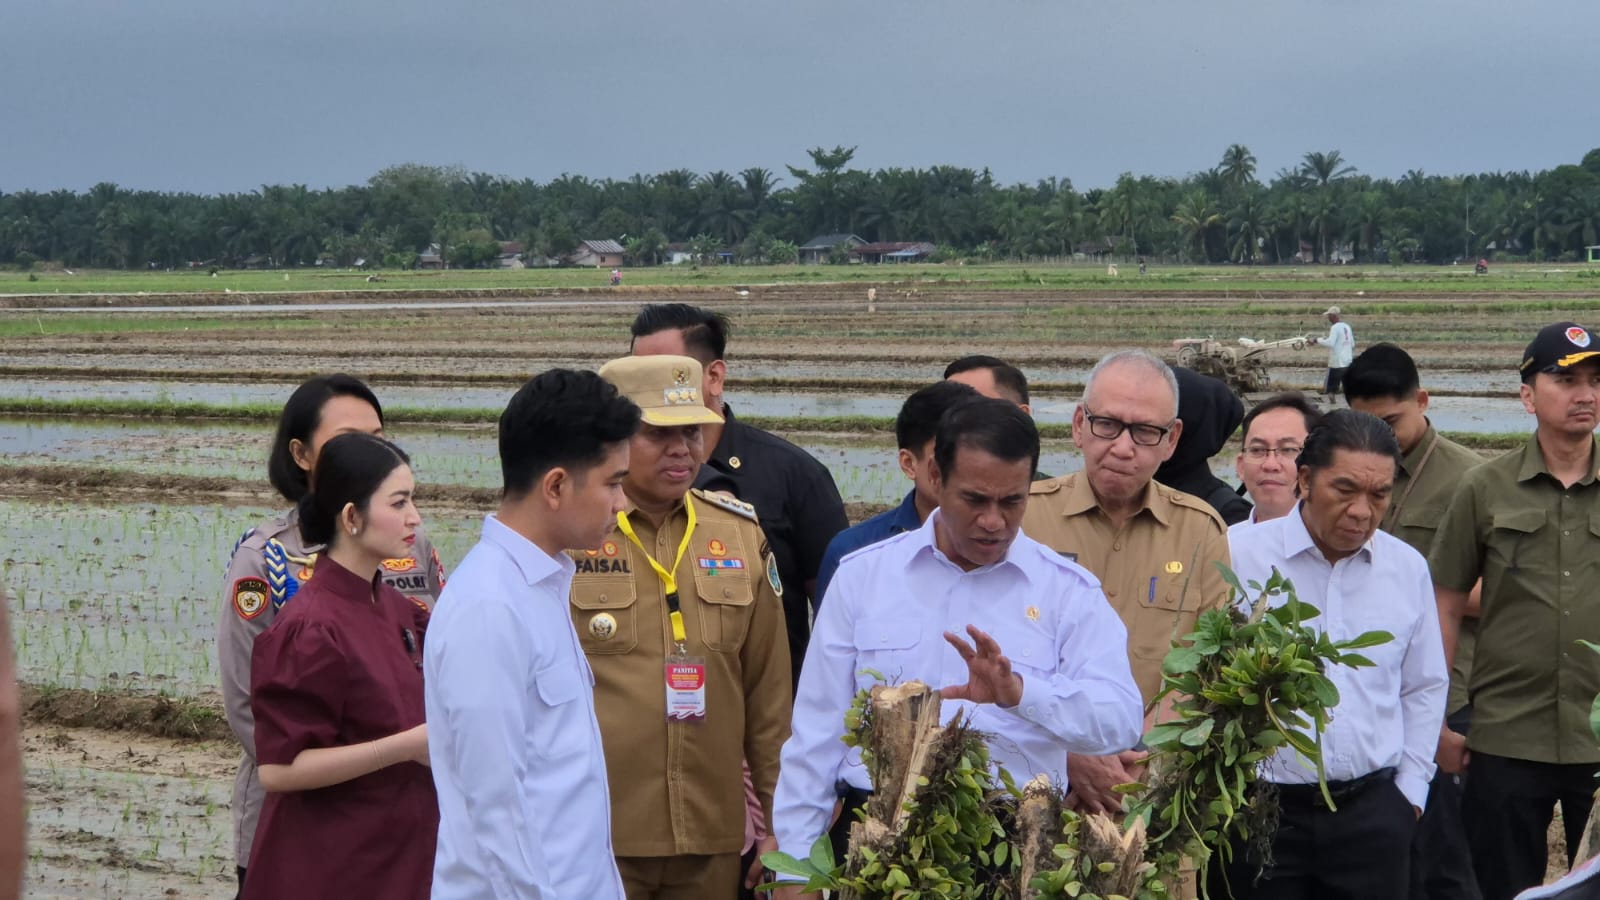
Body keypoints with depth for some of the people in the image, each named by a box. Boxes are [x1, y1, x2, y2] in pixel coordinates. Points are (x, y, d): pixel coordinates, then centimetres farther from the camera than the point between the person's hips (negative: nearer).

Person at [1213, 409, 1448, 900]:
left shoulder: (1408, 569, 8)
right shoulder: (1238, 557, -6)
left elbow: (1425, 689, 18)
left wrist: (1410, 787, 13)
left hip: (1372, 810, 3)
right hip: (1258, 810, -3)